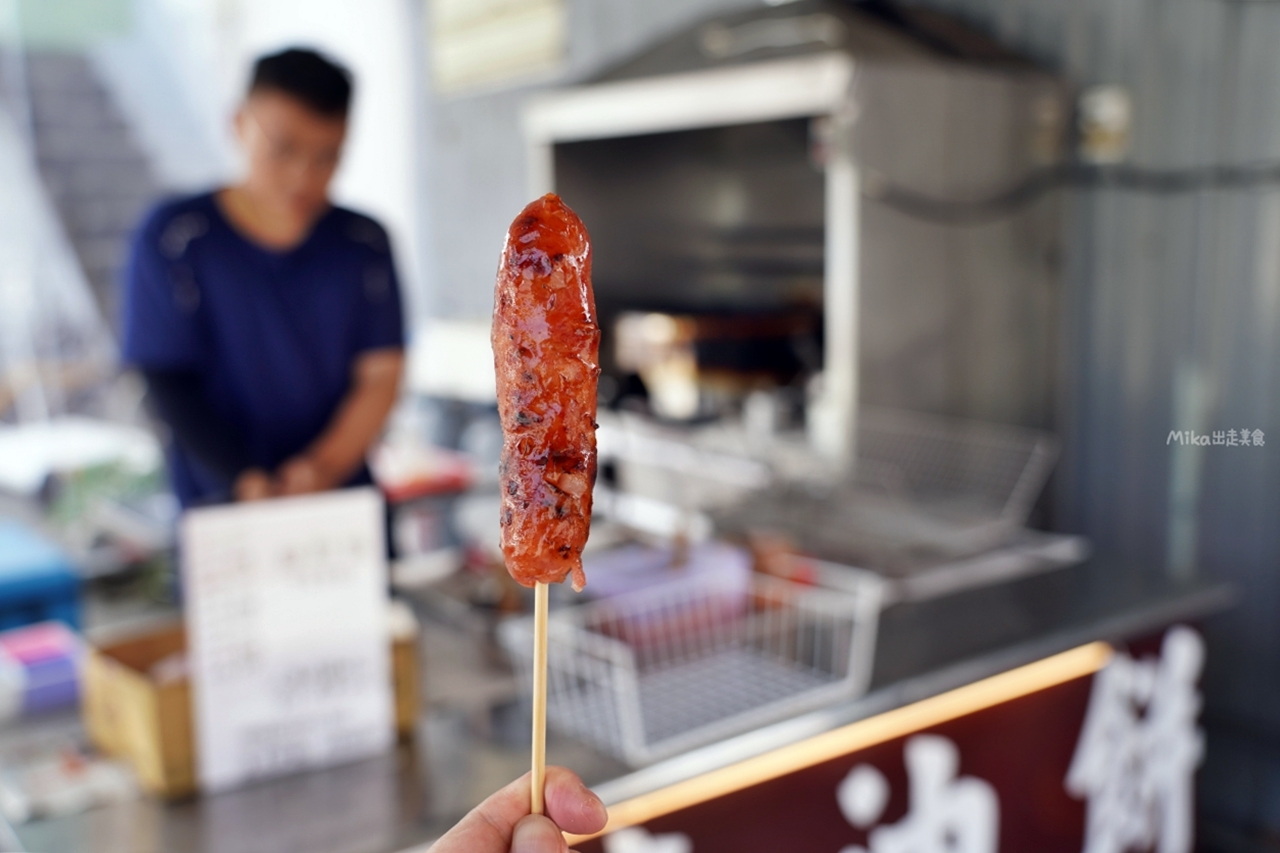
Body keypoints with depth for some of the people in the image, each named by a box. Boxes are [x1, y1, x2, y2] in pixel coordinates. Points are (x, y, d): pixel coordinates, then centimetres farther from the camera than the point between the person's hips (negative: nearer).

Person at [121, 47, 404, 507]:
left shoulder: (364, 244, 6)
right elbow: (169, 387, -4)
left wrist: (325, 465, -15)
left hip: (345, 499, 2)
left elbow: (381, 375, 1)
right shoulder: (171, 239, -1)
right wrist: (250, 484, -17)